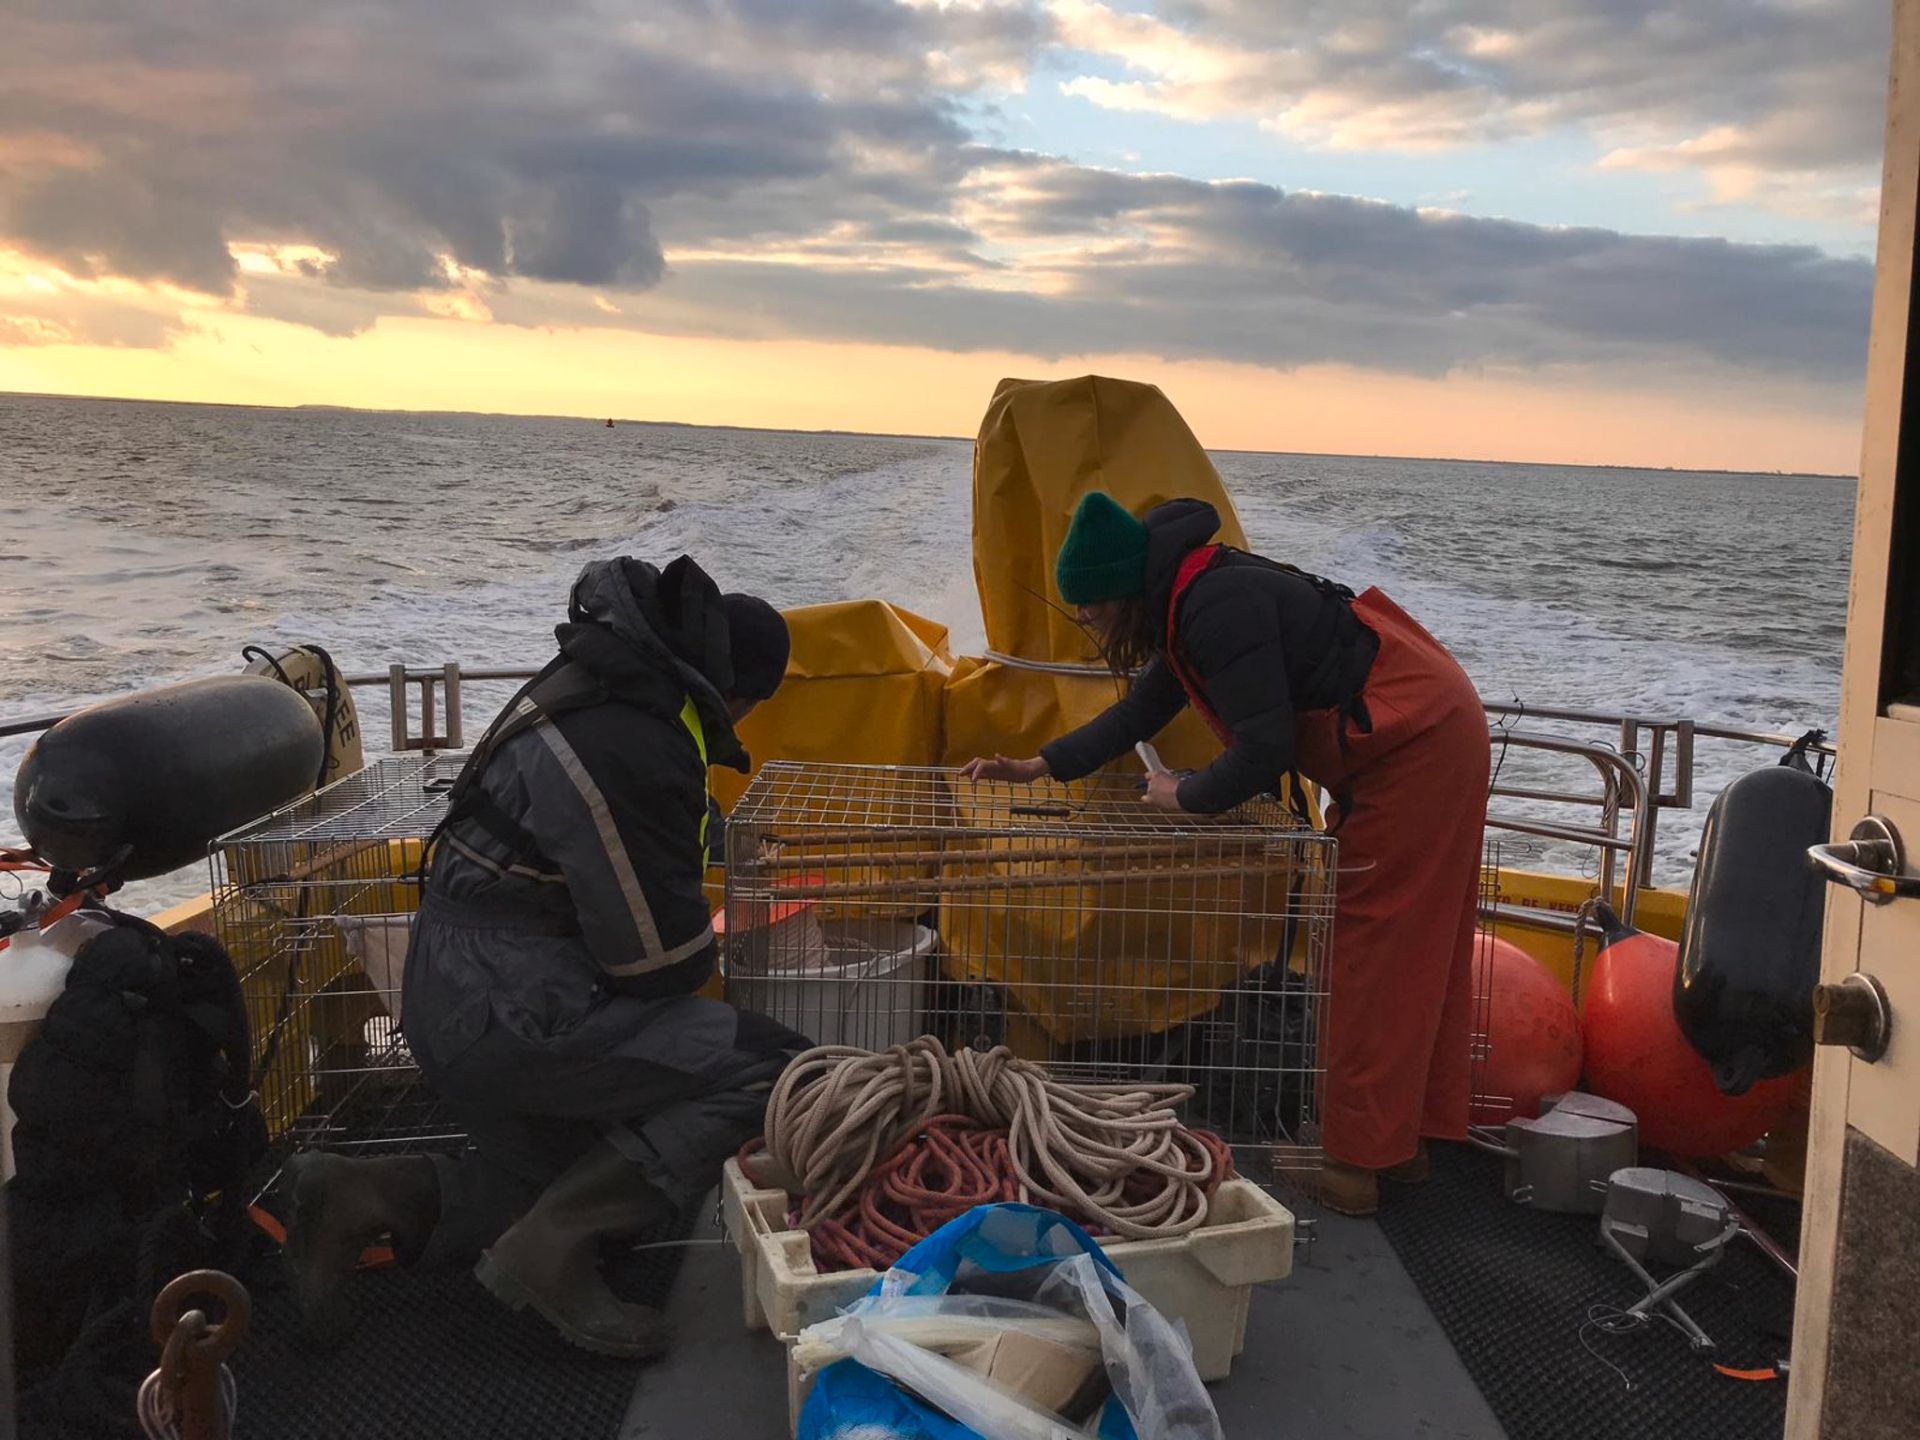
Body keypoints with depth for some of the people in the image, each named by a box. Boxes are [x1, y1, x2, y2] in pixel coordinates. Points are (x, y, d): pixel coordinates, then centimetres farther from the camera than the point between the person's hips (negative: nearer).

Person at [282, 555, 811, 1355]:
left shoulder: (587, 680, 7)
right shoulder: (636, 754, -24)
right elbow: (659, 957, -18)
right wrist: (700, 956, 5)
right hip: (512, 1012, -11)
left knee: (576, 1184, 25)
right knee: (773, 1070, -16)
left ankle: (361, 1197, 11)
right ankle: (548, 1251, -11)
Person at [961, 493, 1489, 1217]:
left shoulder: (1218, 607, -24)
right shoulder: (1194, 600, 8)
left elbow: (1263, 753, -27)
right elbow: (1142, 708, 20)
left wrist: (1186, 794, -9)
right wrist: (1037, 766, 17)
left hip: (1413, 746, -10)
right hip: (1433, 739, 10)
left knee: (1374, 952, -4)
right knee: (1417, 953, 15)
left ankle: (1360, 1163, 5)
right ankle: (1406, 1142, 27)